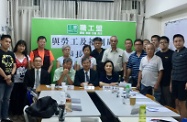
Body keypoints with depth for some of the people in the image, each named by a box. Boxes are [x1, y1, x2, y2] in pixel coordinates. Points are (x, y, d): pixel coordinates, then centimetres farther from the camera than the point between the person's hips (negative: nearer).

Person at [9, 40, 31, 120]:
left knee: (22, 97, 7)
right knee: (14, 97, 0)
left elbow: (29, 68, 11)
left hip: (24, 80, 4)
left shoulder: (27, 57, 10)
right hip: (15, 80, -3)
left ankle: (21, 113, 19)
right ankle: (15, 113, 14)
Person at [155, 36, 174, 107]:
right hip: (159, 83, 5)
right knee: (160, 103, 11)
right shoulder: (157, 54, 10)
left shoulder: (172, 54, -6)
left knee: (169, 103, 0)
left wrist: (171, 83, -13)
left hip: (167, 83, -5)